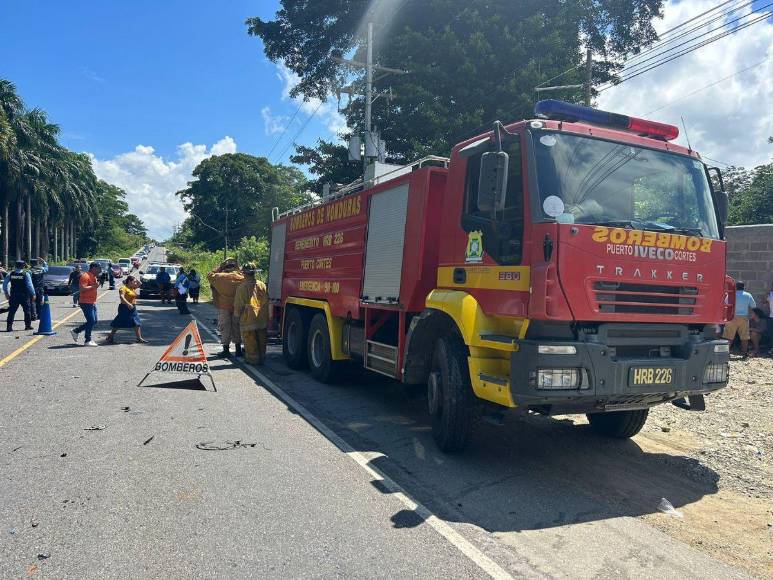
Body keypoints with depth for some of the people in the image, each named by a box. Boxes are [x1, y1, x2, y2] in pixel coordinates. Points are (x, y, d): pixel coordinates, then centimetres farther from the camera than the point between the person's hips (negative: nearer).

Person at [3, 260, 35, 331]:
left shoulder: (10, 274, 2)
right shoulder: (26, 274, -8)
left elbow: (5, 284, 5)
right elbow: (30, 285, -9)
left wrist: (6, 293, 15)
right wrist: (33, 294, -1)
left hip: (13, 295, 3)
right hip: (24, 296, -2)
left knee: (12, 311, 5)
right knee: (27, 310, 11)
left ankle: (9, 327, 0)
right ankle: (28, 325, 15)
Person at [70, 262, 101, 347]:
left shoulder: (93, 277, 15)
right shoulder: (85, 276, -14)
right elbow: (82, 288, -25)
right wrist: (93, 286, -24)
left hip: (92, 302, 10)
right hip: (86, 302, -10)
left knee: (94, 321, 12)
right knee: (91, 321, -10)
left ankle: (75, 331, 25)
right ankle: (87, 341, -2)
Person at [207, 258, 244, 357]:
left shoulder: (219, 277, -9)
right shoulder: (240, 277, -6)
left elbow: (209, 275, 6)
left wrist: (219, 268, 6)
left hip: (224, 306, -2)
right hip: (237, 307, 2)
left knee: (225, 328, 7)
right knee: (236, 327, 13)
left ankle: (226, 350, 10)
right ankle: (238, 349, 18)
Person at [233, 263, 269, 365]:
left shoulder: (242, 287, -10)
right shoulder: (262, 285, 4)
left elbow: (238, 305, -6)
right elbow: (266, 302, 11)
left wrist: (237, 315, 9)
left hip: (248, 319, -5)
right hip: (262, 318, 5)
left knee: (250, 341, 4)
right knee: (261, 340, 13)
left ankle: (253, 358, 8)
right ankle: (261, 358, 21)